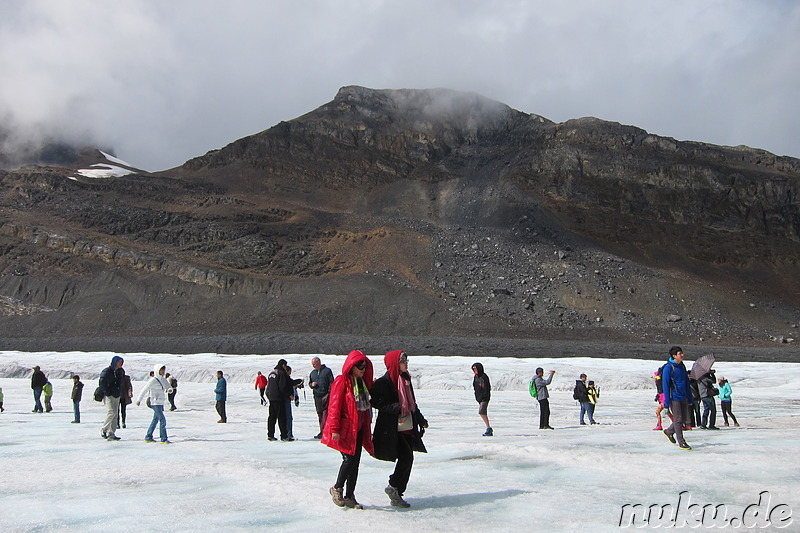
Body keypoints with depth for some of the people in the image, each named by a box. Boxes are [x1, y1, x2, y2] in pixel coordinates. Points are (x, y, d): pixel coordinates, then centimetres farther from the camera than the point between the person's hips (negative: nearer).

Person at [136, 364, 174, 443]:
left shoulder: (164, 379, 10)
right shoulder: (153, 380, -11)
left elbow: (168, 387, 8)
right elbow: (144, 390, -6)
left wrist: (169, 390, -18)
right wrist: (139, 400, -2)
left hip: (161, 403, 8)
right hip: (155, 403, -8)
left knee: (155, 420, 14)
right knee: (163, 420, -12)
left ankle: (148, 437, 23)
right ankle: (164, 439, -8)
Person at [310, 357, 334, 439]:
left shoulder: (327, 371, 1)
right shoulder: (312, 373, 17)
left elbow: (331, 383, -2)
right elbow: (309, 383, 25)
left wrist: (328, 394, -10)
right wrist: (312, 385, 0)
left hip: (325, 396, -5)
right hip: (317, 396, 6)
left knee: (325, 413, -11)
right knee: (320, 414, 7)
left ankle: (323, 431, -14)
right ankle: (322, 431, 12)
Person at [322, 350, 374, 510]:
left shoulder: (363, 383, 14)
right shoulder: (341, 381, -10)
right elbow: (334, 406, -13)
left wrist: (368, 429, 20)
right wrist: (334, 429, -17)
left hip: (358, 429, 7)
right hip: (345, 429, -7)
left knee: (355, 462, 6)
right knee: (349, 459, -12)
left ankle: (349, 496, 13)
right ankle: (337, 488, 10)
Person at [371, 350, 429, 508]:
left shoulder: (406, 379, 15)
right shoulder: (383, 382, -10)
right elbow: (375, 401, -16)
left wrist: (421, 420, 22)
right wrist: (395, 408, -22)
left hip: (408, 428, 8)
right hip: (392, 430, -8)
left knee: (407, 459, 6)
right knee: (406, 457, -15)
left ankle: (396, 494, 15)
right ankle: (393, 487, 3)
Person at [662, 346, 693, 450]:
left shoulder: (682, 366, 10)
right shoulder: (668, 368, -12)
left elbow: (687, 383, 17)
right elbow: (665, 385, -13)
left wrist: (690, 398, 16)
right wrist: (666, 402, -15)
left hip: (683, 398, 7)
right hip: (674, 398, -7)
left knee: (684, 417, 13)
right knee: (678, 419, -5)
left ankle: (669, 431, 33)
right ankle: (681, 442, 2)